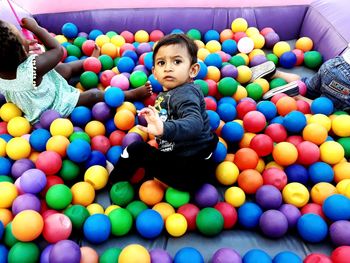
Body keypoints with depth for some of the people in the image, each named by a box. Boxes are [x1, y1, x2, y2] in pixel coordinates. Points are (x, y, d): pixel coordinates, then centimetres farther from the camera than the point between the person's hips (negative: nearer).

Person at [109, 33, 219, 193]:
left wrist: (164, 129, -57)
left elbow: (195, 123, -42)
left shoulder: (185, 94, -23)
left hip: (189, 169, -10)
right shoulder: (166, 94, 7)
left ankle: (112, 180, 17)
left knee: (136, 149, -8)